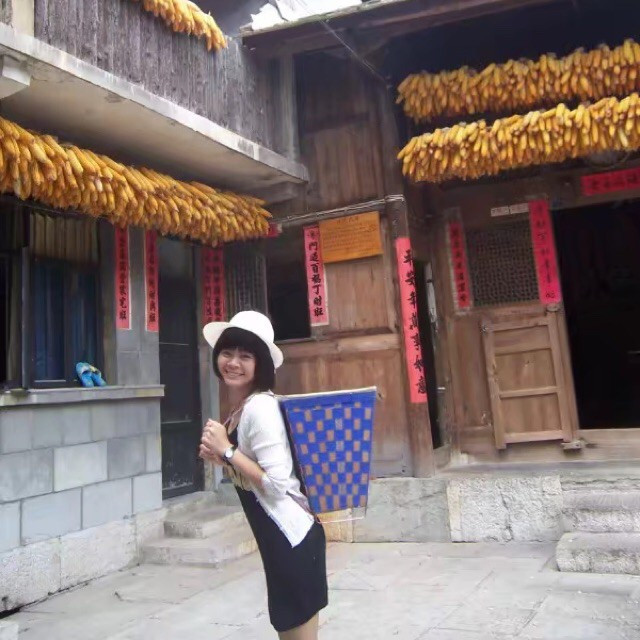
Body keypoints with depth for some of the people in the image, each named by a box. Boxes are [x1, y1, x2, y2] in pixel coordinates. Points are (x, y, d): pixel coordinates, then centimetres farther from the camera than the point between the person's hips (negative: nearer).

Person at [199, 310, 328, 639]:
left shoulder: (261, 407, -20)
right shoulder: (239, 409, 8)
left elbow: (276, 484, -23)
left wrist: (226, 451, -17)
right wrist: (220, 457, 0)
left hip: (292, 538, -9)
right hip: (276, 538, 10)